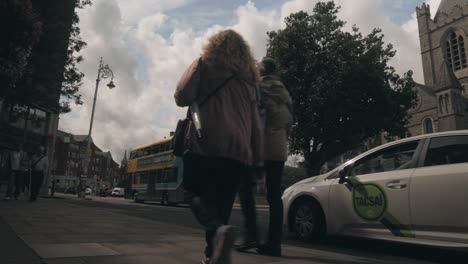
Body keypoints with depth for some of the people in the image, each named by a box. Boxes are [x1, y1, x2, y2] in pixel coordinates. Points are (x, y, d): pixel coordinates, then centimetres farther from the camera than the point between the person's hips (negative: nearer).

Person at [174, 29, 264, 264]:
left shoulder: (204, 65, 8)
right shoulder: (248, 78, 20)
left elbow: (182, 97, -3)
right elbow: (256, 123, 15)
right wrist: (258, 157, 15)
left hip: (206, 145, -4)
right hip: (238, 151, 4)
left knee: (200, 196, 5)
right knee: (222, 204, 13)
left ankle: (219, 230, -22)